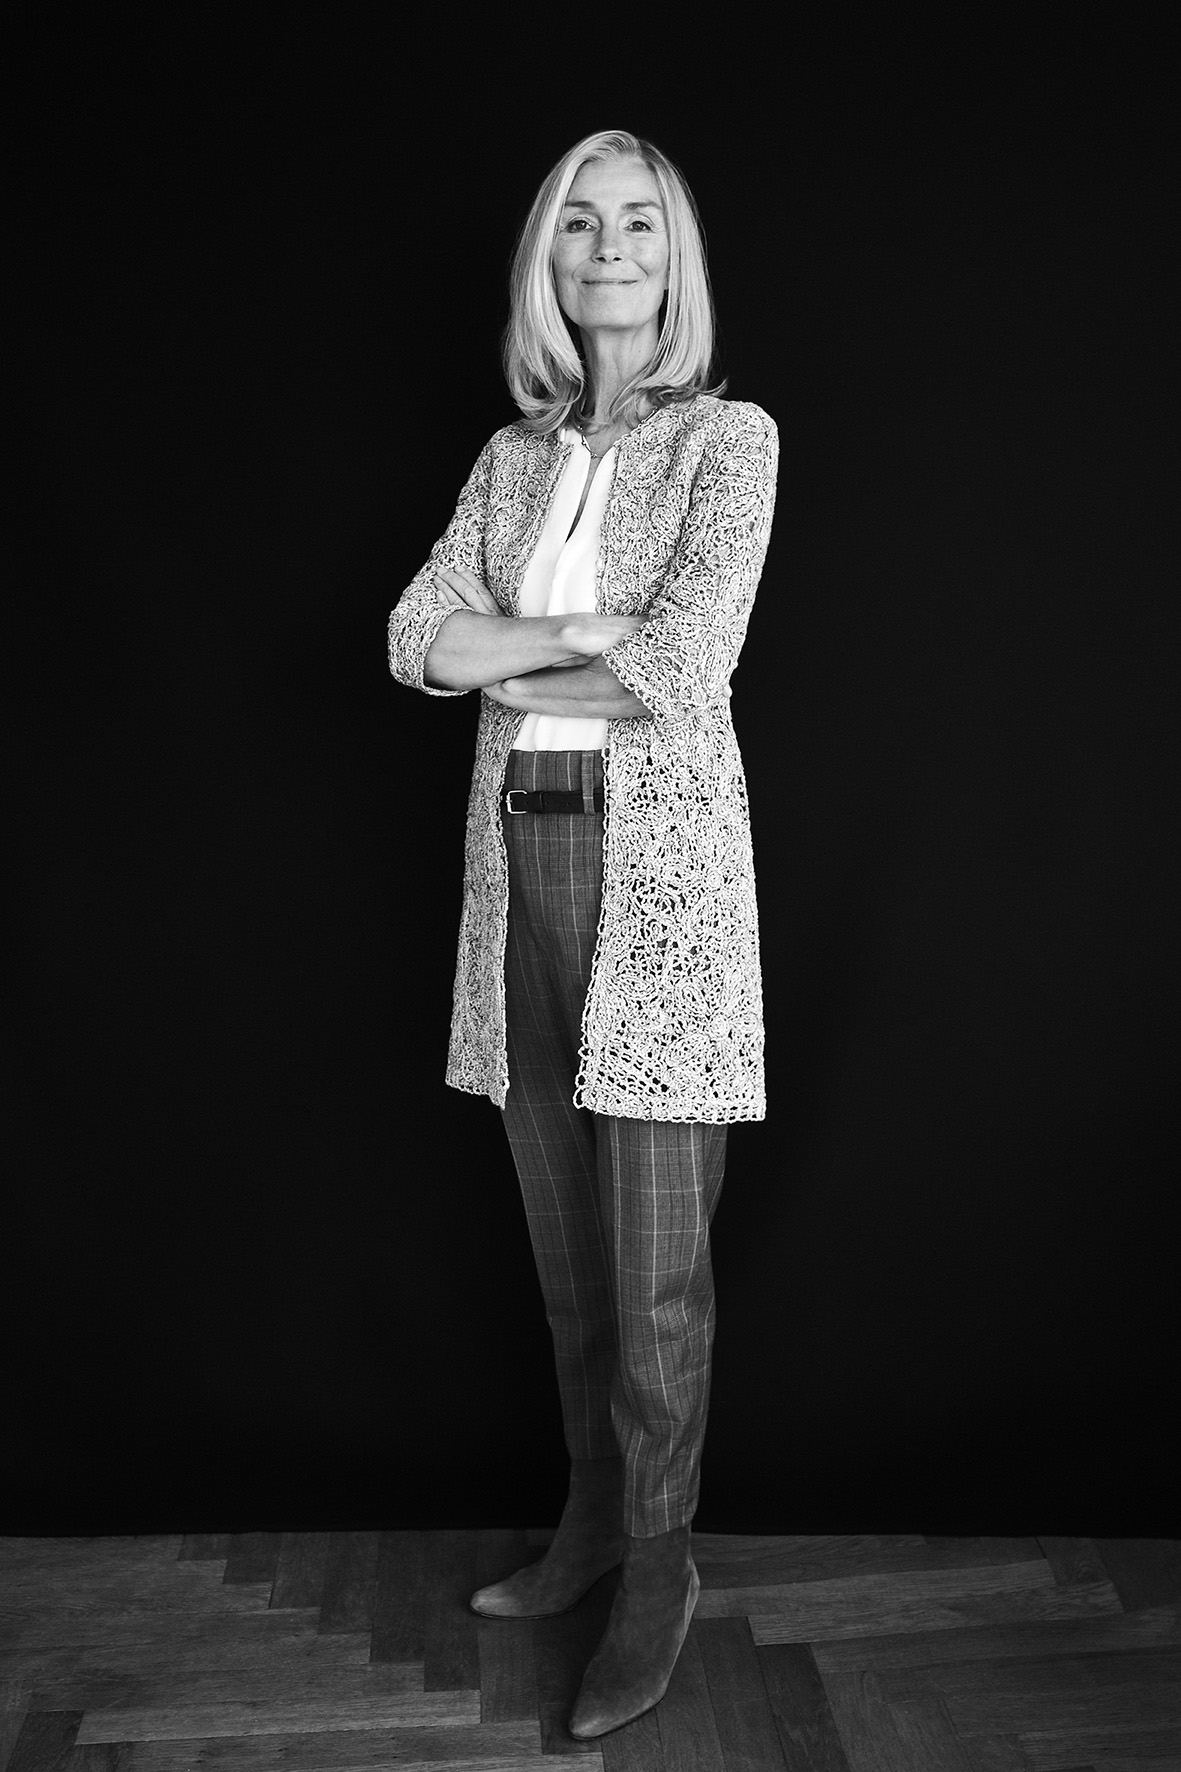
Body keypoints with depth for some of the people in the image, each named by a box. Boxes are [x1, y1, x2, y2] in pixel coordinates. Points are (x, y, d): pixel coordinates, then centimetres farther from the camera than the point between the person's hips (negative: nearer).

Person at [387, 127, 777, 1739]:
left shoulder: (729, 438, -2)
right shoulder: (513, 454, 14)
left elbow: (681, 670, -16)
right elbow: (415, 641, 2)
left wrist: (501, 666, -4)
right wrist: (585, 636, -11)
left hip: (658, 857, -5)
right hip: (520, 853, 5)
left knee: (655, 1269, 1)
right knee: (563, 1244, 14)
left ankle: (659, 1570, 21)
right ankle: (592, 1518, 33)